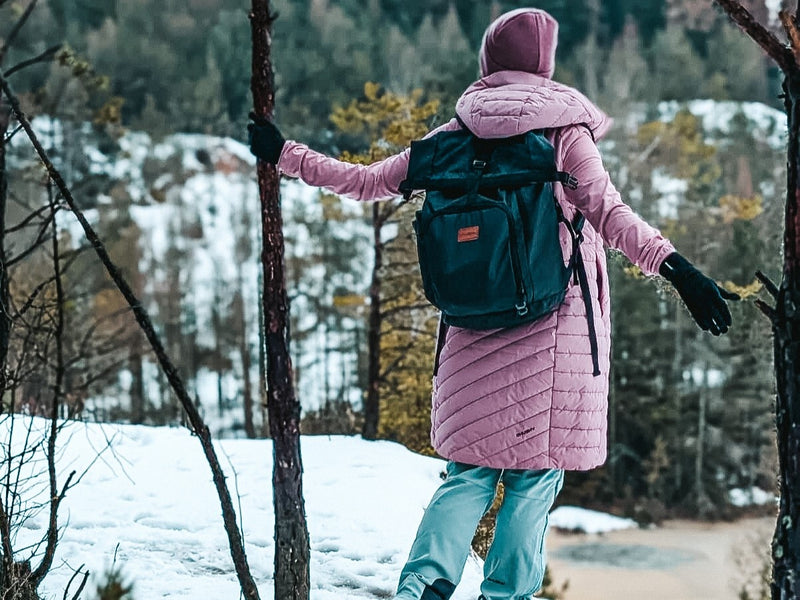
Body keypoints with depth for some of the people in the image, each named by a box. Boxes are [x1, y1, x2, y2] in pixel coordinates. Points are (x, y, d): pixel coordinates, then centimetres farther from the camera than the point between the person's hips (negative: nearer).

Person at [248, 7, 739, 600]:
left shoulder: (457, 134, 10)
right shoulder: (563, 128, 0)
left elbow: (369, 182, 14)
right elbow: (608, 211, -14)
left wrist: (286, 155, 26)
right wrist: (676, 267, -21)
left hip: (474, 328, 4)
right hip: (554, 326, -3)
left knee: (473, 468, 11)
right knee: (536, 473, 5)